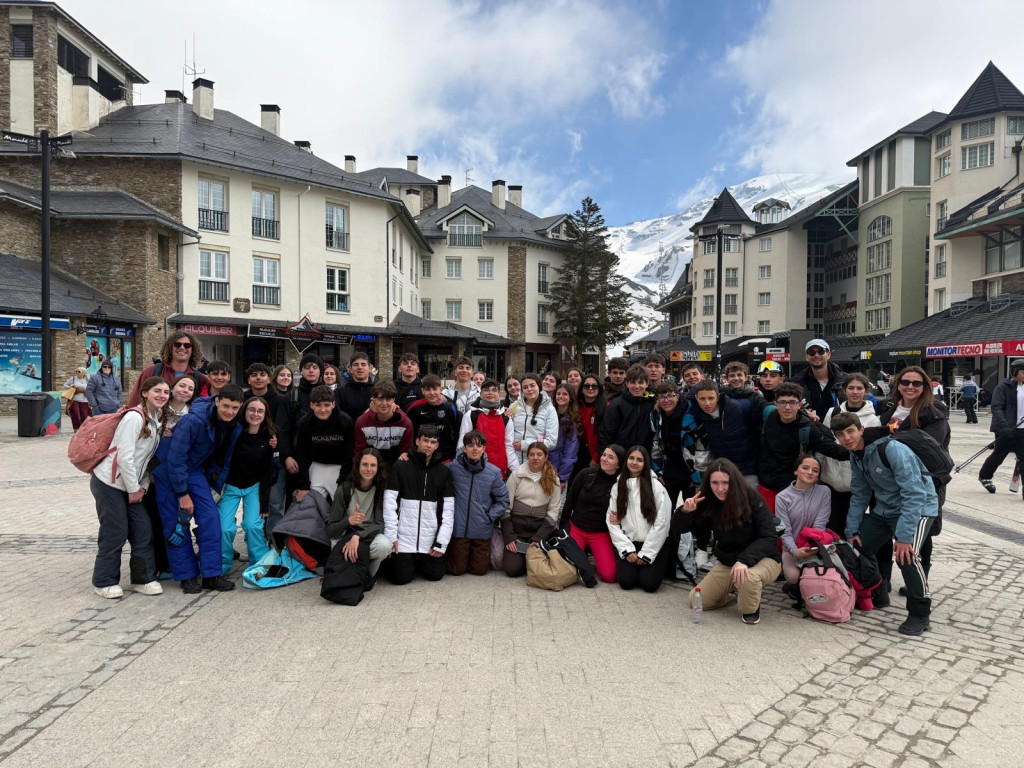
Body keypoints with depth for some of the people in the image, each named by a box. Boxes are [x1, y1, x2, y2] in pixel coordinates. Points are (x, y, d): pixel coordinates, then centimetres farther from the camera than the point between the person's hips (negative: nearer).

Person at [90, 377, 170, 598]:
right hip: (109, 483, -8)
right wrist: (133, 489, -15)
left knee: (144, 530, 6)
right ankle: (104, 582, 16)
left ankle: (143, 579, 18)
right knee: (115, 533, -1)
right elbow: (125, 457, -21)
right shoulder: (135, 417, -18)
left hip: (132, 486, 8)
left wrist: (143, 486, 0)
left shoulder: (159, 420, 7)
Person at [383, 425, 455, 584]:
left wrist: (442, 542, -6)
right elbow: (390, 504, -3)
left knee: (435, 575, -2)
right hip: (404, 536, -1)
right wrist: (391, 536, -9)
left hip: (431, 538, 2)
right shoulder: (400, 467, -1)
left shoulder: (444, 471, 3)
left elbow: (448, 509, 1)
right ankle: (411, 562, 27)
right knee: (401, 577, -6)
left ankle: (421, 562, 30)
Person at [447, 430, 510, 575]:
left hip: (482, 530, 1)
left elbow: (502, 500, 2)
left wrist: (490, 516, -5)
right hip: (459, 529, -1)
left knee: (479, 570, 13)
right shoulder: (453, 467, -10)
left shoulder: (494, 472, -7)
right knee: (457, 570, 11)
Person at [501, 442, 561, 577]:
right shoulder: (516, 475, -2)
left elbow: (553, 511, 0)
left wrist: (538, 539, -9)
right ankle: (514, 552, 16)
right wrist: (509, 537, -9)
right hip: (516, 528, -1)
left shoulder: (553, 479, 2)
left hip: (539, 529, 1)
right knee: (511, 568, -16)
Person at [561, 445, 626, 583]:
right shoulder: (586, 474, -6)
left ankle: (593, 552, 15)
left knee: (609, 575, -15)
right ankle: (583, 552, 16)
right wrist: (562, 528, 2)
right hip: (576, 528, 1)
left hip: (601, 534, 0)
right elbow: (569, 501, 2)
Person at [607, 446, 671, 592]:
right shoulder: (617, 487, 4)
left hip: (654, 544, -2)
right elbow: (612, 522, 1)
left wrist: (645, 555, -9)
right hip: (629, 544, 2)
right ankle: (633, 564, 16)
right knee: (626, 581, -17)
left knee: (649, 583, -18)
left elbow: (662, 523, -8)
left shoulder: (656, 486, -6)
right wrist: (627, 550, -9)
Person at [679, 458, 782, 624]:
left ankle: (751, 609, -4)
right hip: (726, 563, 5)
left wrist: (744, 560, -38)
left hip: (762, 559, -5)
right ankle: (730, 591, 29)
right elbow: (684, 529, -2)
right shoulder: (708, 502, -9)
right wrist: (686, 512, -24)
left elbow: (769, 538, -25)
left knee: (747, 577, -39)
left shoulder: (752, 499, -21)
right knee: (696, 601, 0)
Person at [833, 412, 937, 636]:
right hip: (884, 509, 8)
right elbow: (860, 495, 7)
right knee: (857, 547, 3)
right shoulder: (855, 456, -2)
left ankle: (920, 614, -7)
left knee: (905, 555, -28)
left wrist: (904, 536, -32)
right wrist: (851, 531, 2)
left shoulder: (891, 449, -26)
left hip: (918, 506, -8)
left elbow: (914, 494, -29)